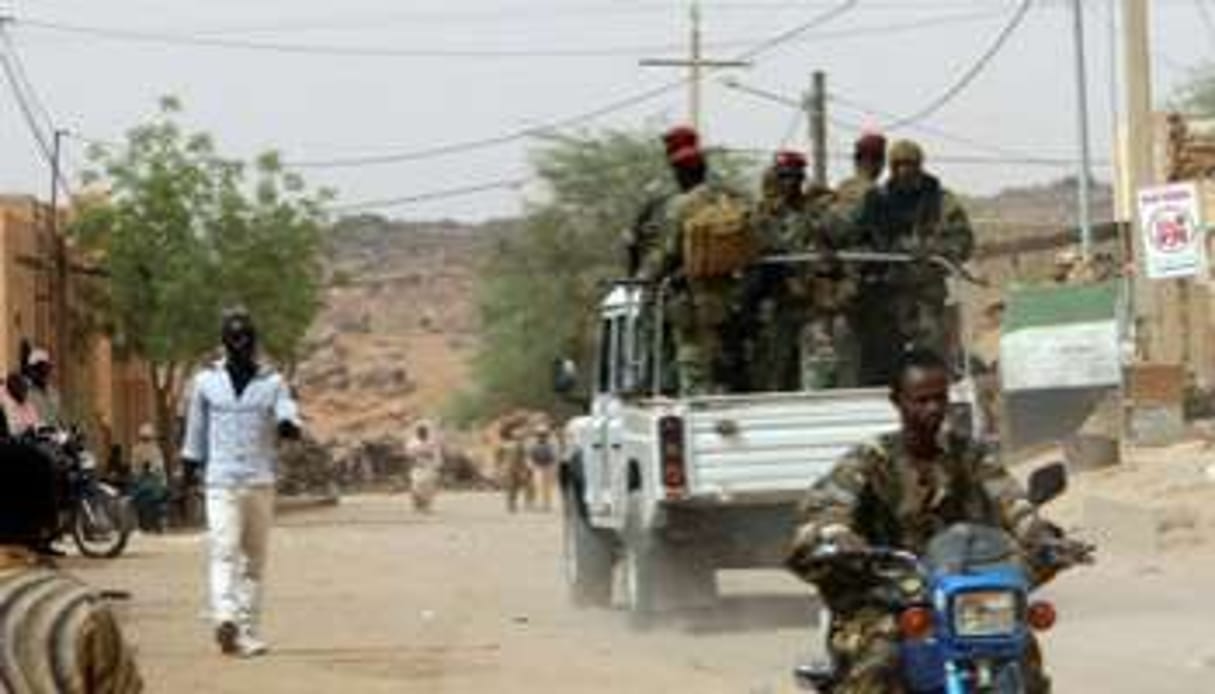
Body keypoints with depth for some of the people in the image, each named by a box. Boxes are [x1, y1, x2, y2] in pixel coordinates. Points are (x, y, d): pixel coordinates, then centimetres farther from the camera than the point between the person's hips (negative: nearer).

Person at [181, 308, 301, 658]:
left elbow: (288, 415, -4)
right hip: (221, 482, -2)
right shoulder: (207, 381, 7)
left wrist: (288, 425, -28)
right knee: (224, 551, -17)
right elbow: (195, 431, 13)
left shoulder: (272, 382, 7)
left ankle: (247, 630, 8)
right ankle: (225, 617, -30)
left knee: (255, 559, 4)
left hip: (260, 482, 2)